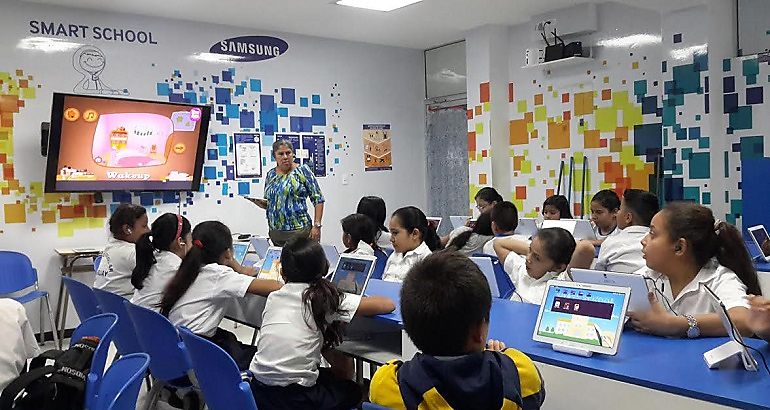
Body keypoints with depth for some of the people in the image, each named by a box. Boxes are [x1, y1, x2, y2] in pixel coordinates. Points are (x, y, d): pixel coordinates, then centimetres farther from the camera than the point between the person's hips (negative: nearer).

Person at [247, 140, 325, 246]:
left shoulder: (302, 171, -2)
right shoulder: (270, 175, 12)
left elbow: (318, 199, -5)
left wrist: (317, 225, -12)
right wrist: (258, 201, 0)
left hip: (298, 231, -5)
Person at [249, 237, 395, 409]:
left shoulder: (273, 298, 4)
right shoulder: (324, 298, -9)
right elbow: (388, 305, -8)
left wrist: (337, 363, 16)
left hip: (258, 390, 5)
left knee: (327, 374, 31)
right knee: (352, 391, 25)